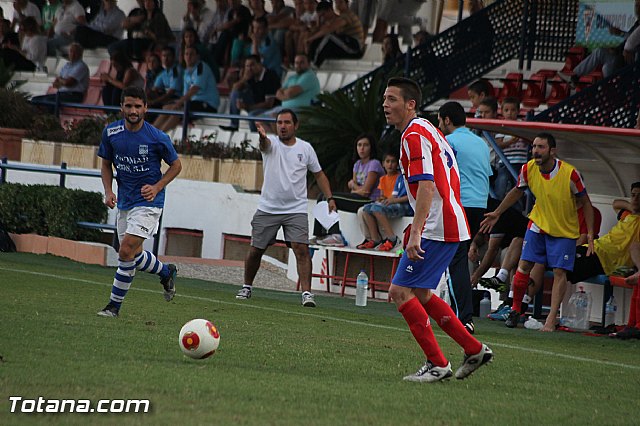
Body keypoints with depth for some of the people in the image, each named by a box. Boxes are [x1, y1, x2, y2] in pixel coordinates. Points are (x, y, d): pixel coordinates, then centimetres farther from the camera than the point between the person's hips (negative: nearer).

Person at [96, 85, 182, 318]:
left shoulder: (157, 138, -14)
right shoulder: (111, 132, -3)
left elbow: (176, 165, 1)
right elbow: (106, 164, 12)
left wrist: (157, 187, -13)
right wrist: (108, 191, -4)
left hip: (148, 202, -6)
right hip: (124, 201, 6)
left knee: (127, 251, -17)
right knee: (135, 255, 15)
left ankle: (114, 305, -6)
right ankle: (167, 272, 45)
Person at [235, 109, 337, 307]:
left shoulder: (305, 148, 5)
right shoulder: (272, 143, -2)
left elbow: (319, 174, 15)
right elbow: (265, 144, -28)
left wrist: (329, 198, 6)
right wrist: (262, 136, -53)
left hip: (296, 209, 0)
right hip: (268, 208, 0)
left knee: (301, 249, -16)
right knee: (255, 250, 6)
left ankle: (307, 293, -19)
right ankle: (247, 287, 26)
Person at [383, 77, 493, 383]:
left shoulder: (414, 135, -14)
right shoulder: (427, 131, 18)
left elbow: (426, 185, -24)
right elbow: (451, 178, 24)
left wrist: (416, 233, -30)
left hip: (436, 230, -11)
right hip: (450, 227, 11)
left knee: (401, 291, -9)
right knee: (420, 293, 17)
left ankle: (437, 364, -7)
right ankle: (474, 350, 19)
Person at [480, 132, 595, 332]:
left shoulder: (570, 173, -24)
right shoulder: (528, 169, -14)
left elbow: (585, 202, -11)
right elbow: (517, 191, 9)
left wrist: (590, 232, -16)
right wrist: (497, 214, 11)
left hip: (565, 230, -3)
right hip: (538, 224, 3)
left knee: (559, 272, -9)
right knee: (524, 265, -4)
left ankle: (551, 319, -6)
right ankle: (515, 310, 13)